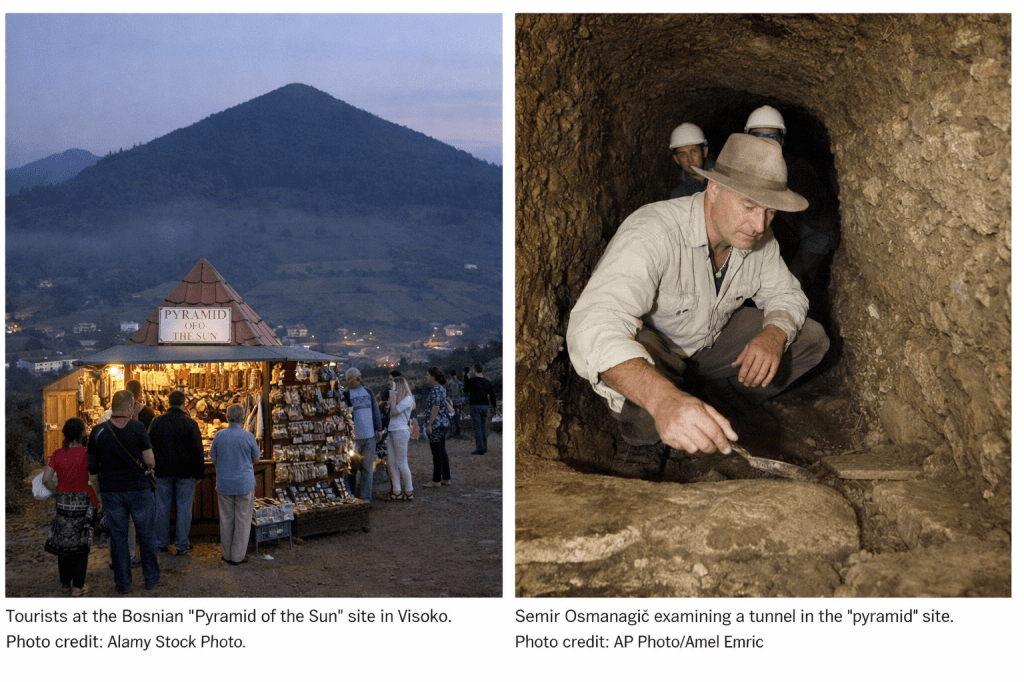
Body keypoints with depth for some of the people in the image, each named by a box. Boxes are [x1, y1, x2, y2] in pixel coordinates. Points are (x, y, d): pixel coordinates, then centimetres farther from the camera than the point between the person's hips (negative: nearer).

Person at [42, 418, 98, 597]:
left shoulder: (58, 454, 0)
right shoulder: (87, 453, -12)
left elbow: (46, 479, -4)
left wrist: (57, 491, 10)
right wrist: (98, 500, -5)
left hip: (63, 501, 4)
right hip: (84, 501, -4)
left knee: (63, 542, 16)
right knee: (81, 544, 5)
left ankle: (65, 582, 28)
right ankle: (78, 587, 9)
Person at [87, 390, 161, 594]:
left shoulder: (98, 431, -2)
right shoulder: (137, 427, -11)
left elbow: (92, 471, 2)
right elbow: (150, 461, -11)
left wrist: (99, 494, 13)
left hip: (111, 492, 2)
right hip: (139, 490, -2)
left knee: (118, 537, 11)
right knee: (146, 535, 12)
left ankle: (123, 583, 18)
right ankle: (152, 578, 23)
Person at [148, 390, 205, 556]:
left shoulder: (156, 422, 1)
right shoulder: (190, 423, -8)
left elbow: (150, 447, 8)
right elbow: (197, 450, -6)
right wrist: (198, 473, 1)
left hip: (163, 471, 3)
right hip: (185, 472, -3)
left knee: (162, 507, 11)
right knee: (184, 508, 4)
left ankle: (162, 543, 18)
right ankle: (182, 545, 7)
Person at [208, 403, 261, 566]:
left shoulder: (219, 435, -6)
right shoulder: (248, 437, -12)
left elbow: (213, 458, 5)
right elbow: (256, 458, 1)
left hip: (224, 483, 2)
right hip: (245, 483, -2)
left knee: (226, 519, 13)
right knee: (242, 520, 6)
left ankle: (227, 554, 21)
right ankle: (238, 556, 9)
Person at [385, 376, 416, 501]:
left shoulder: (408, 399, -8)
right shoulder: (397, 398, 19)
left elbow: (394, 411, -15)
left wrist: (392, 394, -11)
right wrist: (391, 394, 10)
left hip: (400, 432, -9)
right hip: (391, 431, 9)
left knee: (402, 463, -4)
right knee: (391, 463, 6)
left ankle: (408, 492, 4)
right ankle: (397, 491, 10)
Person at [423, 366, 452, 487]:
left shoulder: (435, 389, -16)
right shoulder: (441, 388, 15)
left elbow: (435, 408, -21)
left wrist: (429, 425, -20)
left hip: (437, 424, -10)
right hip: (443, 423, 10)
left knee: (437, 453, -3)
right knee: (442, 452, 14)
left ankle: (436, 480, 4)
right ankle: (446, 478, 19)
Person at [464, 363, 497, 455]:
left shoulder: (471, 380, -9)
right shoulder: (487, 381, 7)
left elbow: (466, 390, 5)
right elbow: (492, 395, 11)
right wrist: (494, 406, 23)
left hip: (475, 406, -5)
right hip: (485, 406, 5)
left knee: (477, 427, -5)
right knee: (483, 427, 14)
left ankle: (480, 448, -10)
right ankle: (484, 448, 16)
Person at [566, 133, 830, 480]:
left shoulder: (757, 239, -13)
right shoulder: (653, 233, -37)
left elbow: (786, 294, 3)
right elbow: (593, 325, -51)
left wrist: (774, 335, -24)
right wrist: (664, 399, -68)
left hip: (710, 341, 7)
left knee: (811, 338, -4)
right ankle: (647, 448, -10)